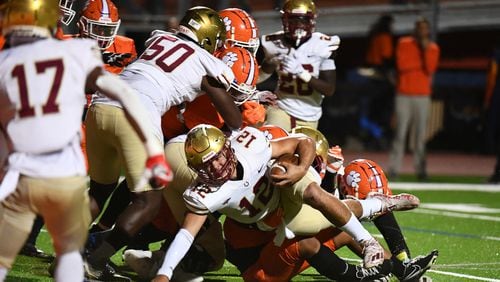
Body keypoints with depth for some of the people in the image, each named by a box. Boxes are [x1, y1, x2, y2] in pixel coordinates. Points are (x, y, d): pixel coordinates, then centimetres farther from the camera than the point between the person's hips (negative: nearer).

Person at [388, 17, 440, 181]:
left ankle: (420, 169, -1)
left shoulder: (433, 48, 8)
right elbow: (401, 65, -10)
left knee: (421, 134, -2)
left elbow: (430, 69, -6)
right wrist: (422, 63, -5)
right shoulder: (404, 44, 4)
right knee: (400, 132, -6)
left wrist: (426, 50, -12)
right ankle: (394, 169, -5)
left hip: (423, 95, 2)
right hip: (404, 95, -1)